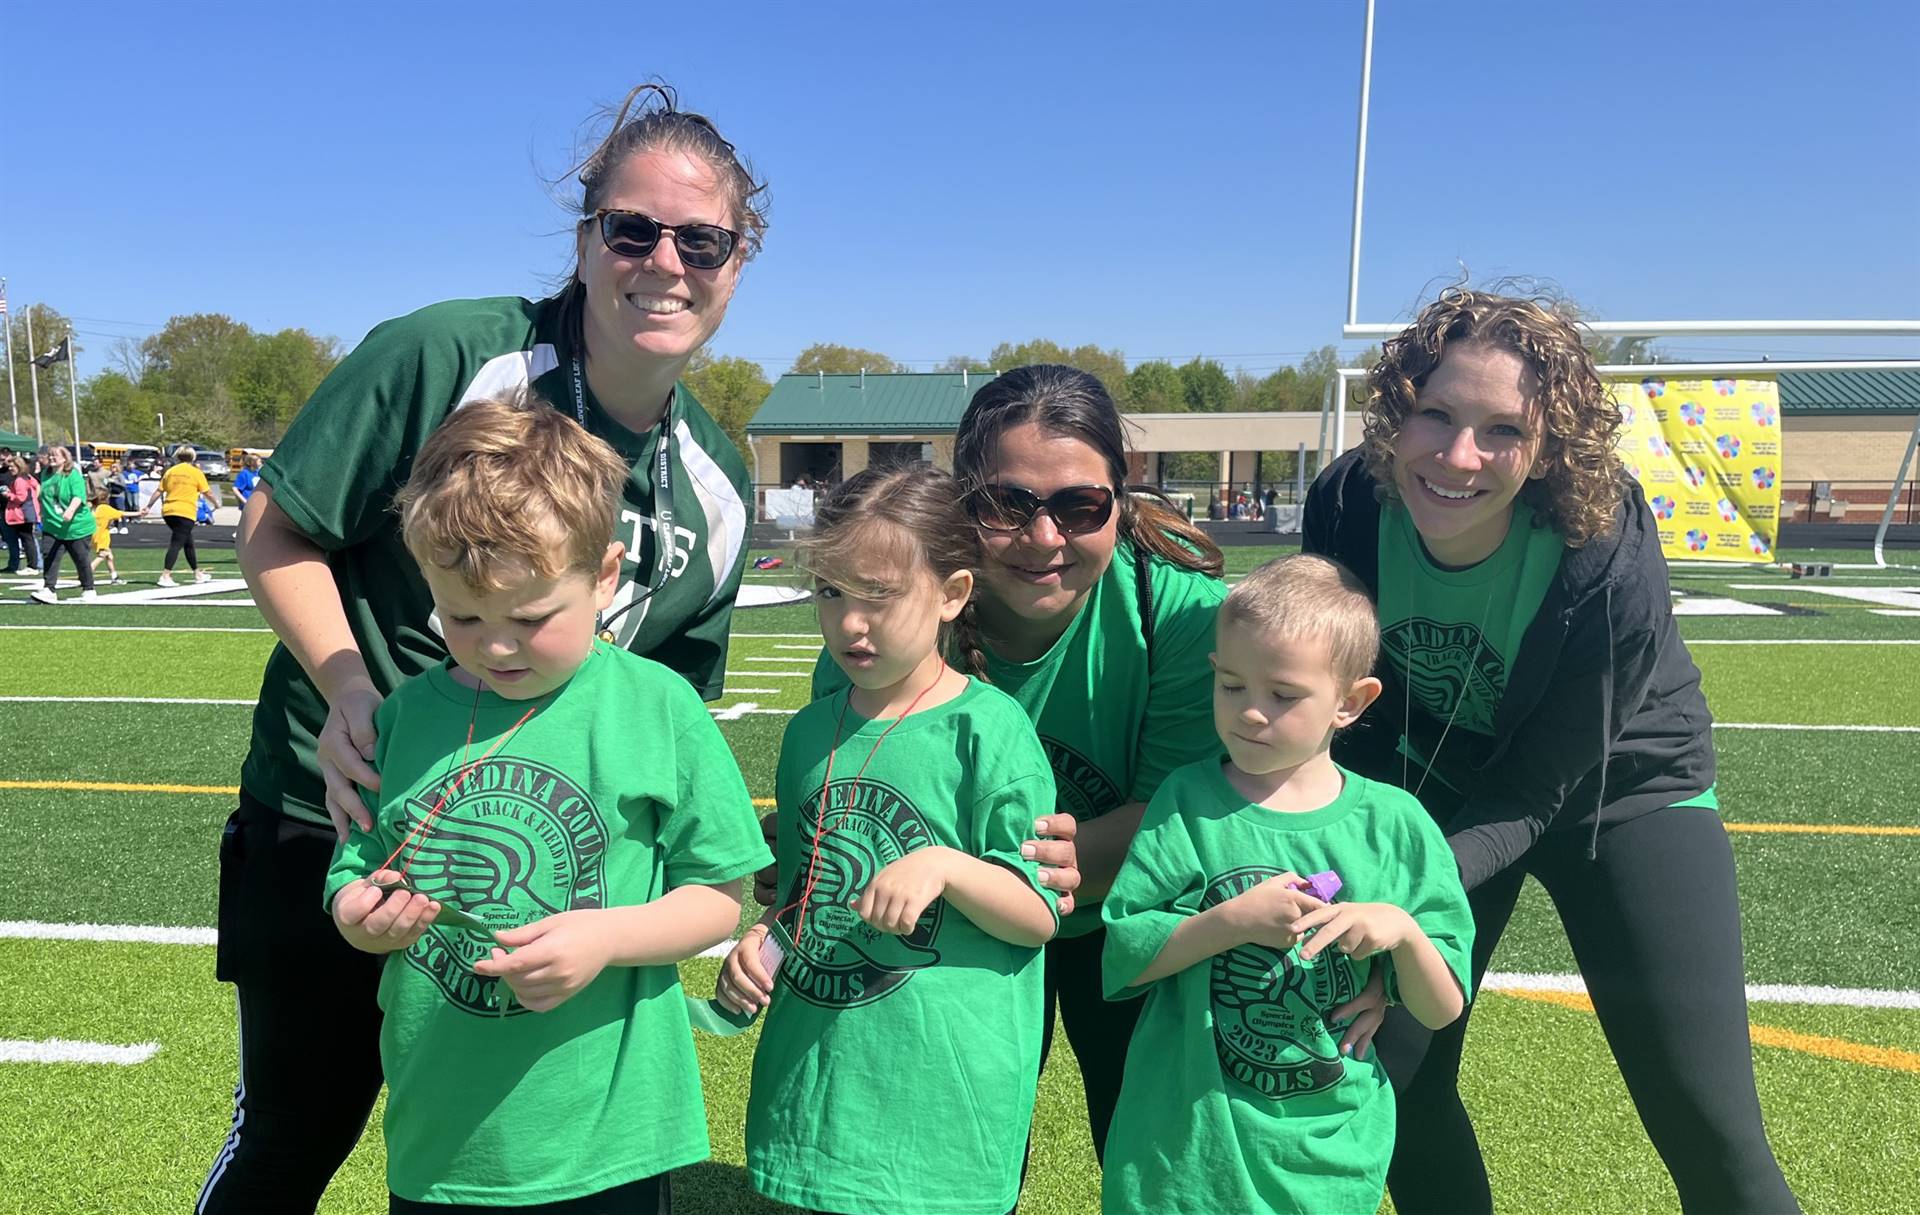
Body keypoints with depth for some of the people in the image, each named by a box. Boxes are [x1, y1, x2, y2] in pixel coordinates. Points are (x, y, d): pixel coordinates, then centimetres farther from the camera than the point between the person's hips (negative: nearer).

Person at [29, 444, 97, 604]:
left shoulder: (74, 475, -12)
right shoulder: (46, 475, 8)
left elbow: (79, 496, -28)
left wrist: (71, 510, -44)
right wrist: (44, 515, 26)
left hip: (77, 526, -5)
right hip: (52, 527, 6)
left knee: (82, 559, 5)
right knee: (49, 557, -6)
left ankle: (88, 590, 20)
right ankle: (49, 590, -6)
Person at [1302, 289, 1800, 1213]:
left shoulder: (1608, 563, -33)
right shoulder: (1347, 509, -23)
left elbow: (1535, 793, -24)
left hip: (1618, 786, -3)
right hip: (1440, 777, 3)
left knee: (1708, 1125, -8)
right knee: (1390, 1076, 4)